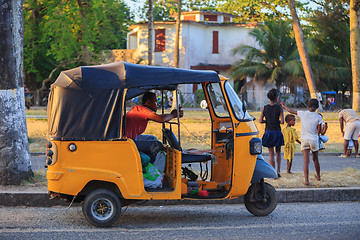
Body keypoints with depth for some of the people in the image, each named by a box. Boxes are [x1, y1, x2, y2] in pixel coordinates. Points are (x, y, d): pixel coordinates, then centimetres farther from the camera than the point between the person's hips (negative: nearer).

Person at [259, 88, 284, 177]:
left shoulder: (265, 108, -2)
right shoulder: (279, 108, -9)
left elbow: (260, 120, -5)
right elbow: (282, 121, -12)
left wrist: (268, 121, 9)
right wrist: (277, 121, 8)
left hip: (268, 132, 1)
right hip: (277, 132, -1)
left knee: (271, 153, 9)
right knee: (278, 152, 16)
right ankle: (278, 170, 2)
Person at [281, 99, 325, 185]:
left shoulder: (303, 113, -2)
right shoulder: (318, 117, -4)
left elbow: (291, 111, 11)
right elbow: (319, 131, -4)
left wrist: (283, 106, 27)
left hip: (304, 140, 0)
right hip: (314, 140, 0)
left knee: (306, 160, -6)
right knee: (315, 159, 19)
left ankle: (306, 180, -18)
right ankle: (318, 176, 38)